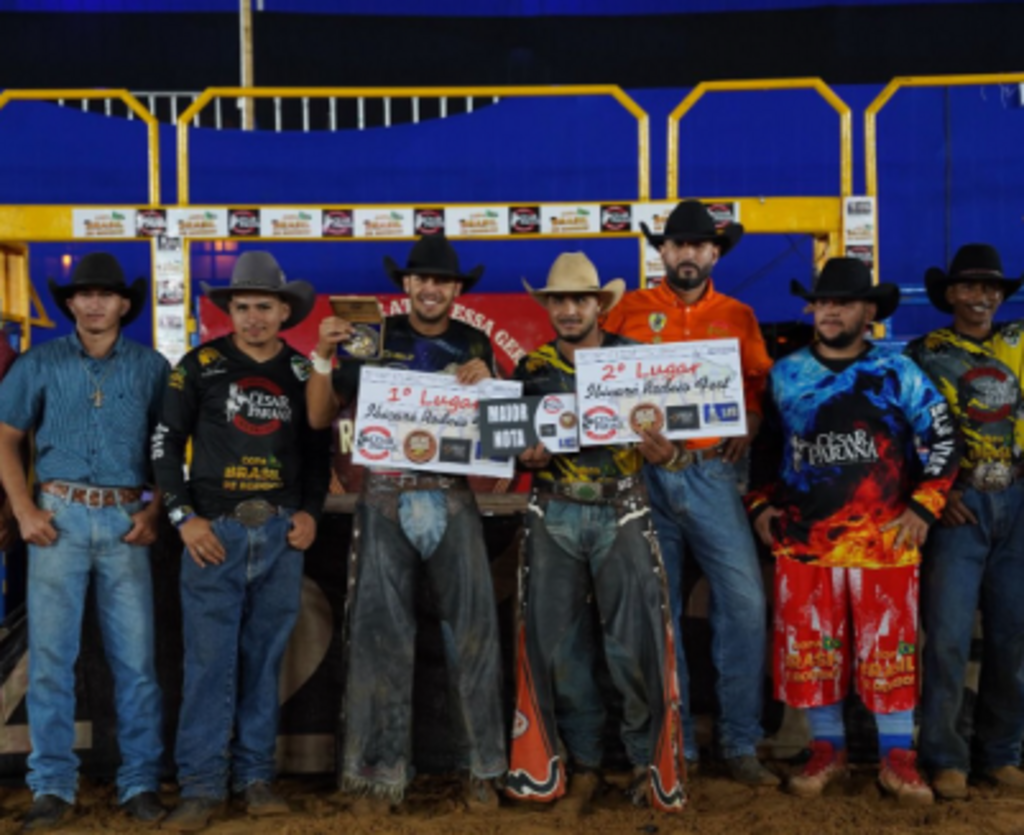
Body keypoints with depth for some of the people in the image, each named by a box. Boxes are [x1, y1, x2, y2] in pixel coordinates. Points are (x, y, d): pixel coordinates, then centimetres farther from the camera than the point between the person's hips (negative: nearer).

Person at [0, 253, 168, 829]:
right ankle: (54, 786, 13)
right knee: (51, 655, 3)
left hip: (125, 522, 0)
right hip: (60, 518, 0)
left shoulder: (151, 367, 6)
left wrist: (155, 510, -4)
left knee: (136, 657, 1)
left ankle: (141, 782, 12)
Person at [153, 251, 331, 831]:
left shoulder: (303, 371, 9)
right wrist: (184, 516, -5)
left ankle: (256, 776, 19)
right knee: (210, 660, -3)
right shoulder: (200, 365, 2)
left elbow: (319, 449, 15)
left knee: (265, 658, 8)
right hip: (215, 530, -2)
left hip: (282, 533, 2)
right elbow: (167, 444, 3)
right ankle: (202, 786, 6)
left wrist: (311, 511, 2)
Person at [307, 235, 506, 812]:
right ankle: (382, 771, 12)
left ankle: (485, 768, 12)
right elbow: (320, 417, 4)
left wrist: (485, 383, -11)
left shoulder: (474, 344, 9)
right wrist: (323, 354, -8)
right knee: (381, 635, 2)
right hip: (386, 501, -1)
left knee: (475, 630, 0)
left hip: (453, 501, 1)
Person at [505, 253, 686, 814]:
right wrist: (528, 457, -8)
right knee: (559, 645, 4)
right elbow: (516, 446, 14)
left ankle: (648, 763, 14)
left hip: (621, 514, -2)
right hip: (554, 517, 2)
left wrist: (652, 440, -18)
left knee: (636, 643, -3)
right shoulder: (531, 368, 9)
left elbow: (664, 455, 5)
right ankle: (583, 764, 18)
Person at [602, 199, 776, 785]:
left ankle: (741, 744, 6)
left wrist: (749, 424, -8)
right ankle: (675, 743, 18)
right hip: (644, 475, 0)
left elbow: (760, 385, 10)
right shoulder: (630, 309, 7)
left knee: (744, 601, -7)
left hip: (709, 473, 0)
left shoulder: (739, 317, 11)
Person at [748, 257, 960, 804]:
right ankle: (827, 749, 24)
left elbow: (942, 442, 3)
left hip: (884, 542, -2)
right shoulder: (784, 375, 7)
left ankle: (897, 758, 17)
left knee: (890, 650, 4)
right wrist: (760, 504, 7)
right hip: (803, 540, 2)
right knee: (809, 650, 7)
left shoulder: (898, 374, 1)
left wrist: (923, 508, -4)